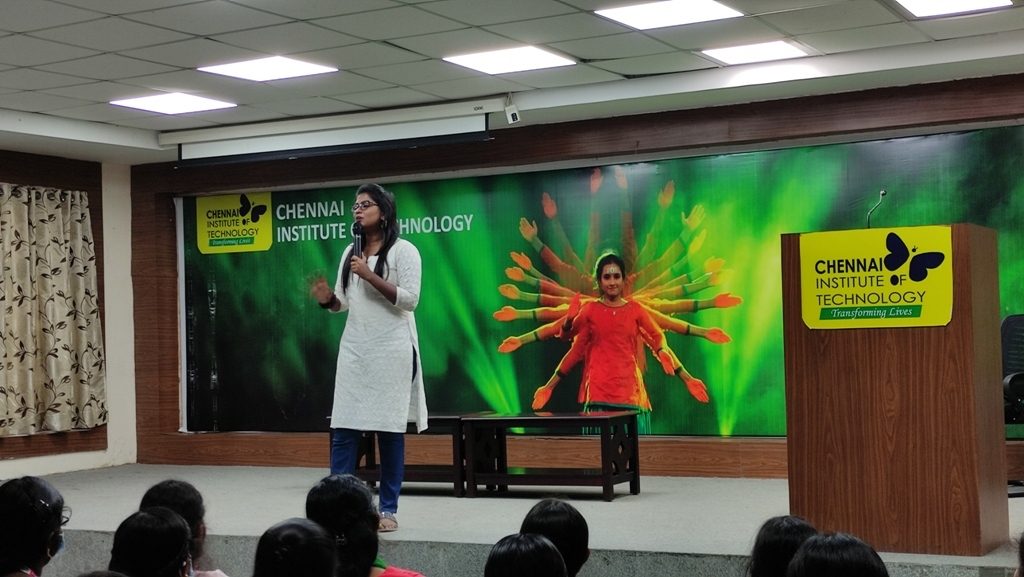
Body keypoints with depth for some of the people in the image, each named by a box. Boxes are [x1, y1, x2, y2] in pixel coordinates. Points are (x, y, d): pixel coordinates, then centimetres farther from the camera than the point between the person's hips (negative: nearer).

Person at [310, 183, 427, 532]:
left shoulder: (403, 251, -3)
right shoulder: (350, 252, 15)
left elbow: (410, 299, -11)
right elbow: (344, 303, 18)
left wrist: (370, 276, -17)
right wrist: (328, 300, -5)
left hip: (391, 351, -5)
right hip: (354, 350, 5)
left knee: (390, 430, 0)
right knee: (343, 429, -1)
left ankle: (388, 509, 7)